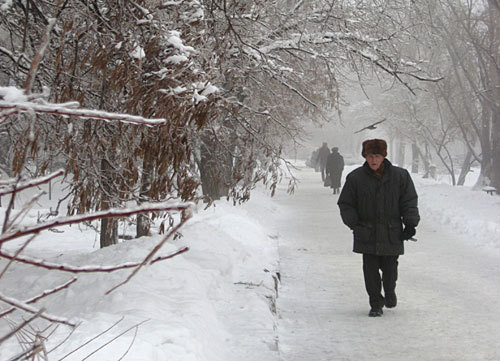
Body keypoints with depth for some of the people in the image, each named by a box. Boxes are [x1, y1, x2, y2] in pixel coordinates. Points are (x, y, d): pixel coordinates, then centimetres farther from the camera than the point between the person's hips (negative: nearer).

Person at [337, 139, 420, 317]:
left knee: (390, 268, 7)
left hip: (392, 234, 0)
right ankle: (376, 304, 13)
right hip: (367, 235, 0)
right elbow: (345, 204, 8)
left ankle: (389, 291, 38)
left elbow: (409, 202, 7)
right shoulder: (355, 178, -1)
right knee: (370, 270, -1)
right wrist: (354, 224, -3)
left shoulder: (400, 176, 0)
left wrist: (410, 224, -3)